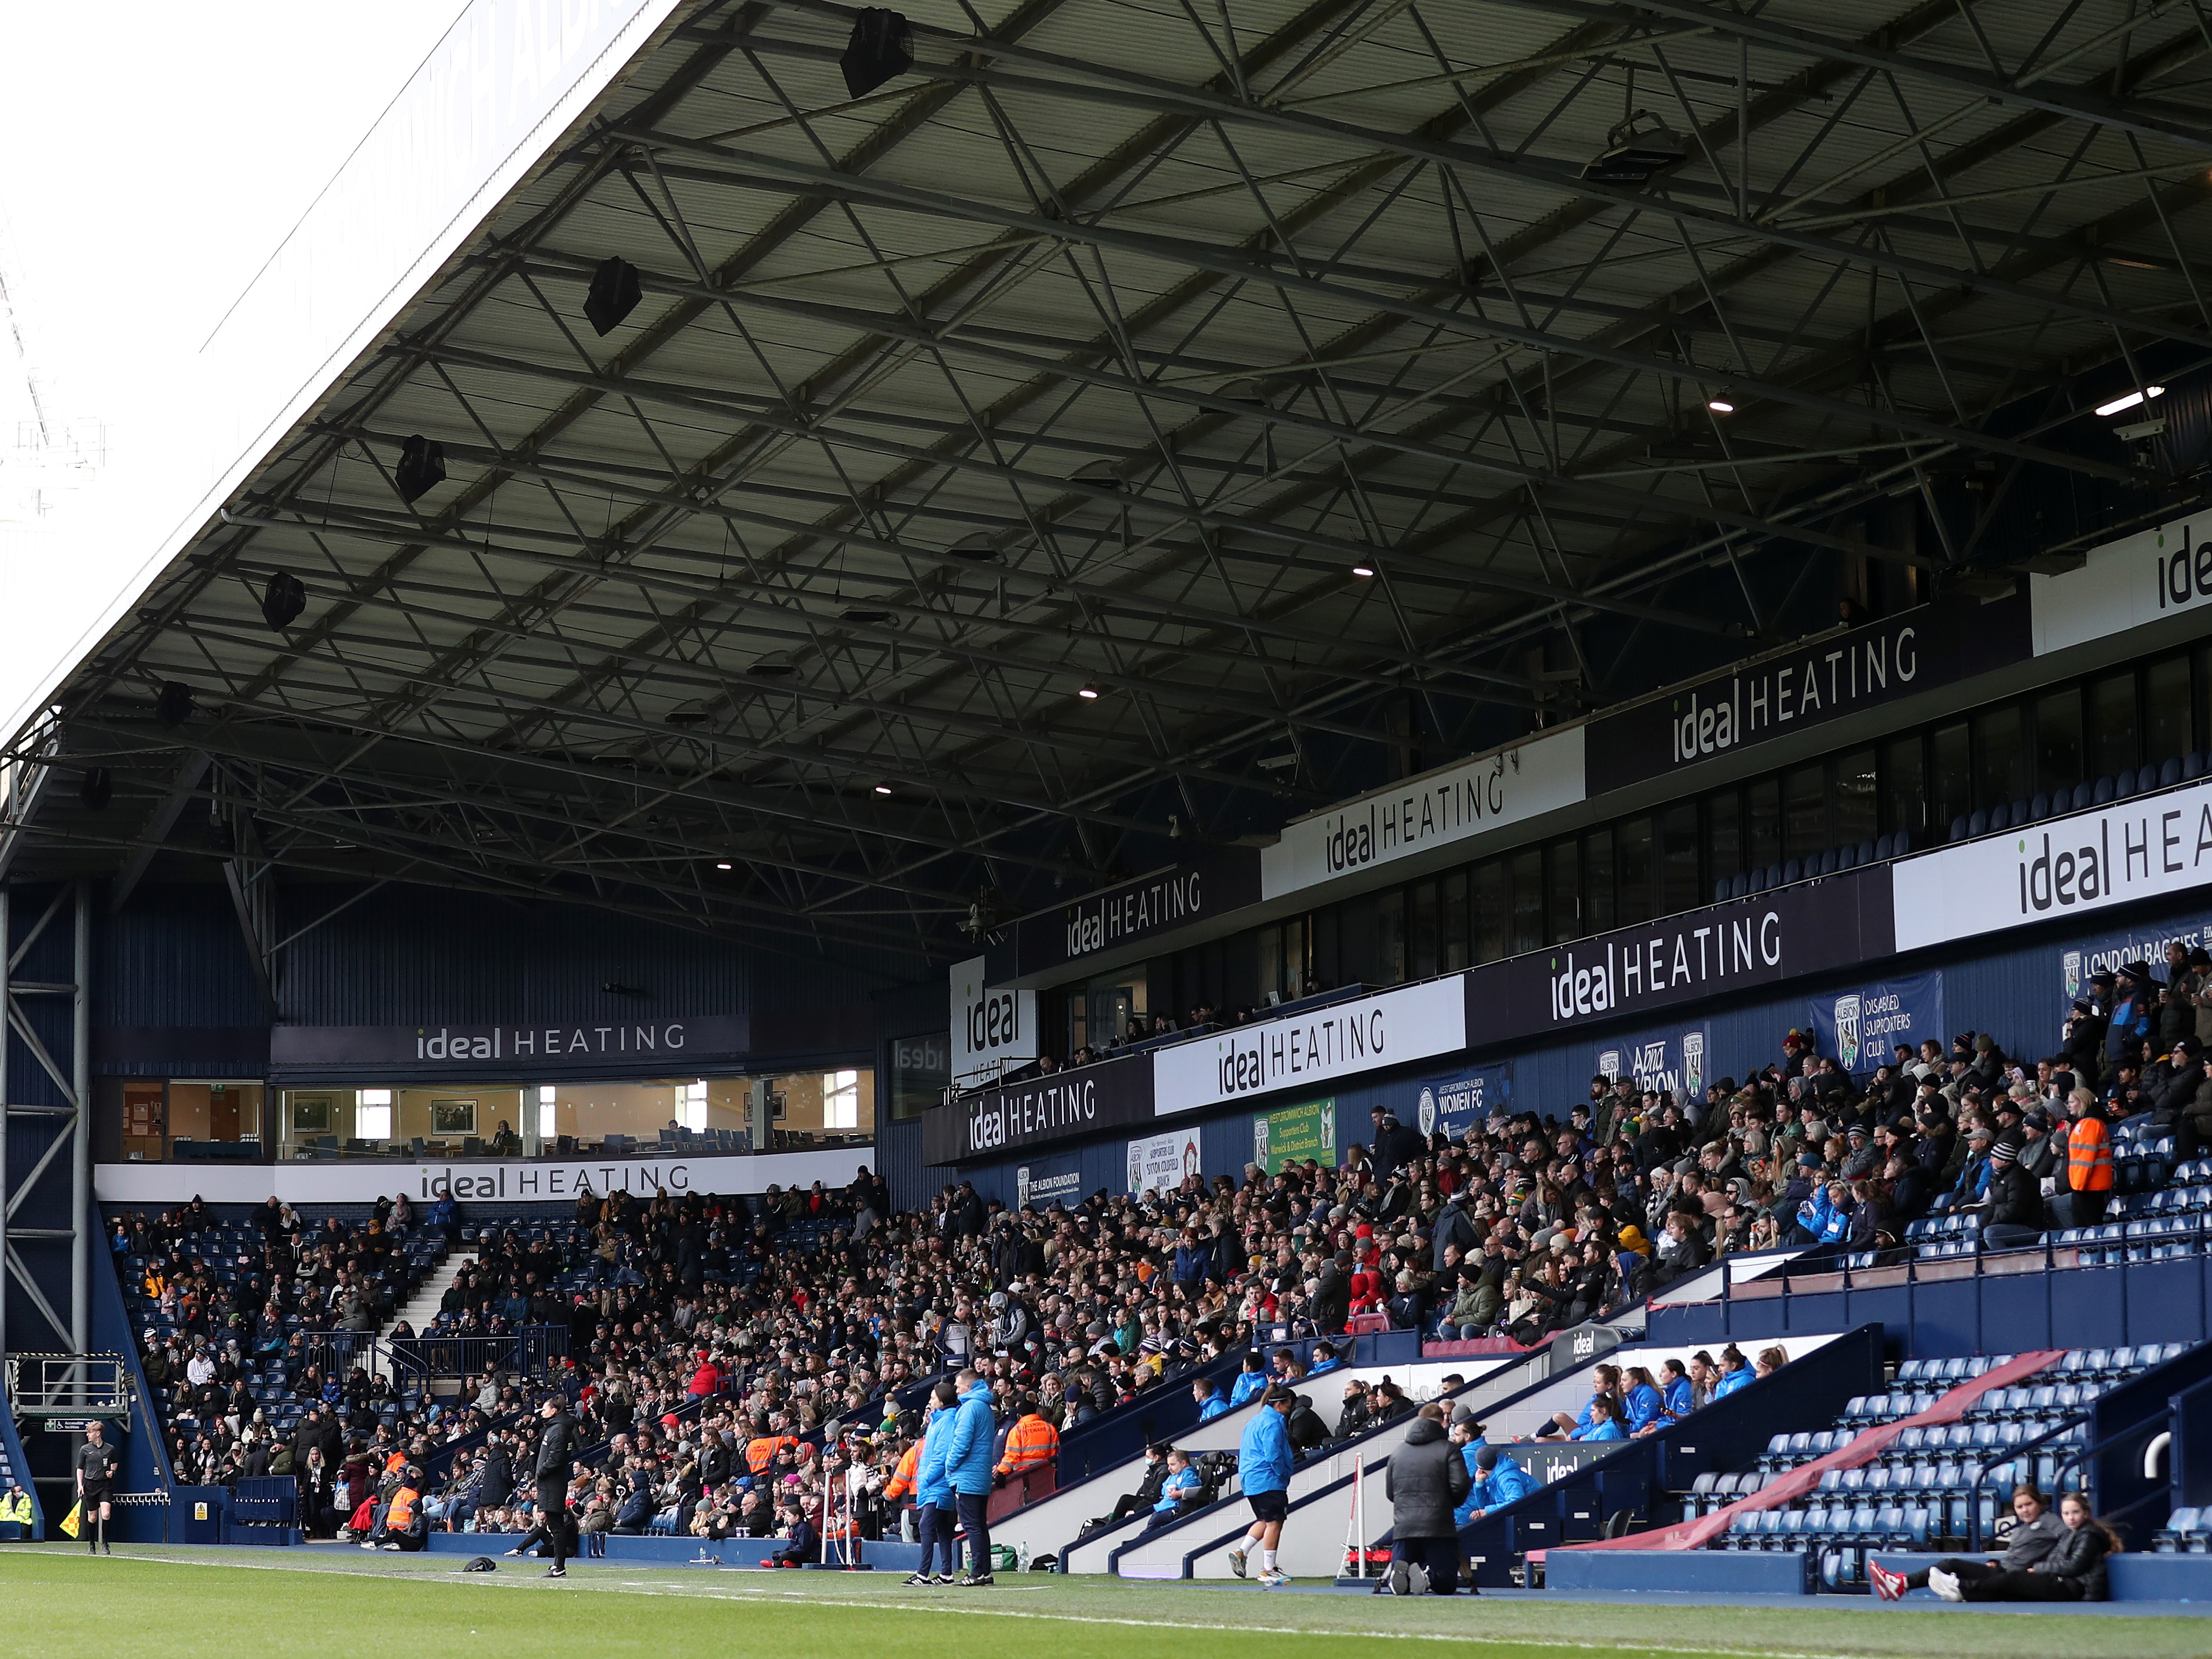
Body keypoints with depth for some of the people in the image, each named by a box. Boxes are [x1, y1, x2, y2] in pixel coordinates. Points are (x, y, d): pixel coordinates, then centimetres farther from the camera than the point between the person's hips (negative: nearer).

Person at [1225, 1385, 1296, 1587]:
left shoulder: (1256, 1421, 17)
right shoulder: (1273, 1423, -14)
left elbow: (1244, 1452, 23)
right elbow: (1273, 1455, -20)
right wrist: (1284, 1475, -7)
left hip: (1249, 1480, 10)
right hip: (1268, 1481, -10)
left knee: (1264, 1521, 18)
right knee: (1274, 1522, -4)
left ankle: (1240, 1552, 8)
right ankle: (1268, 1570, -2)